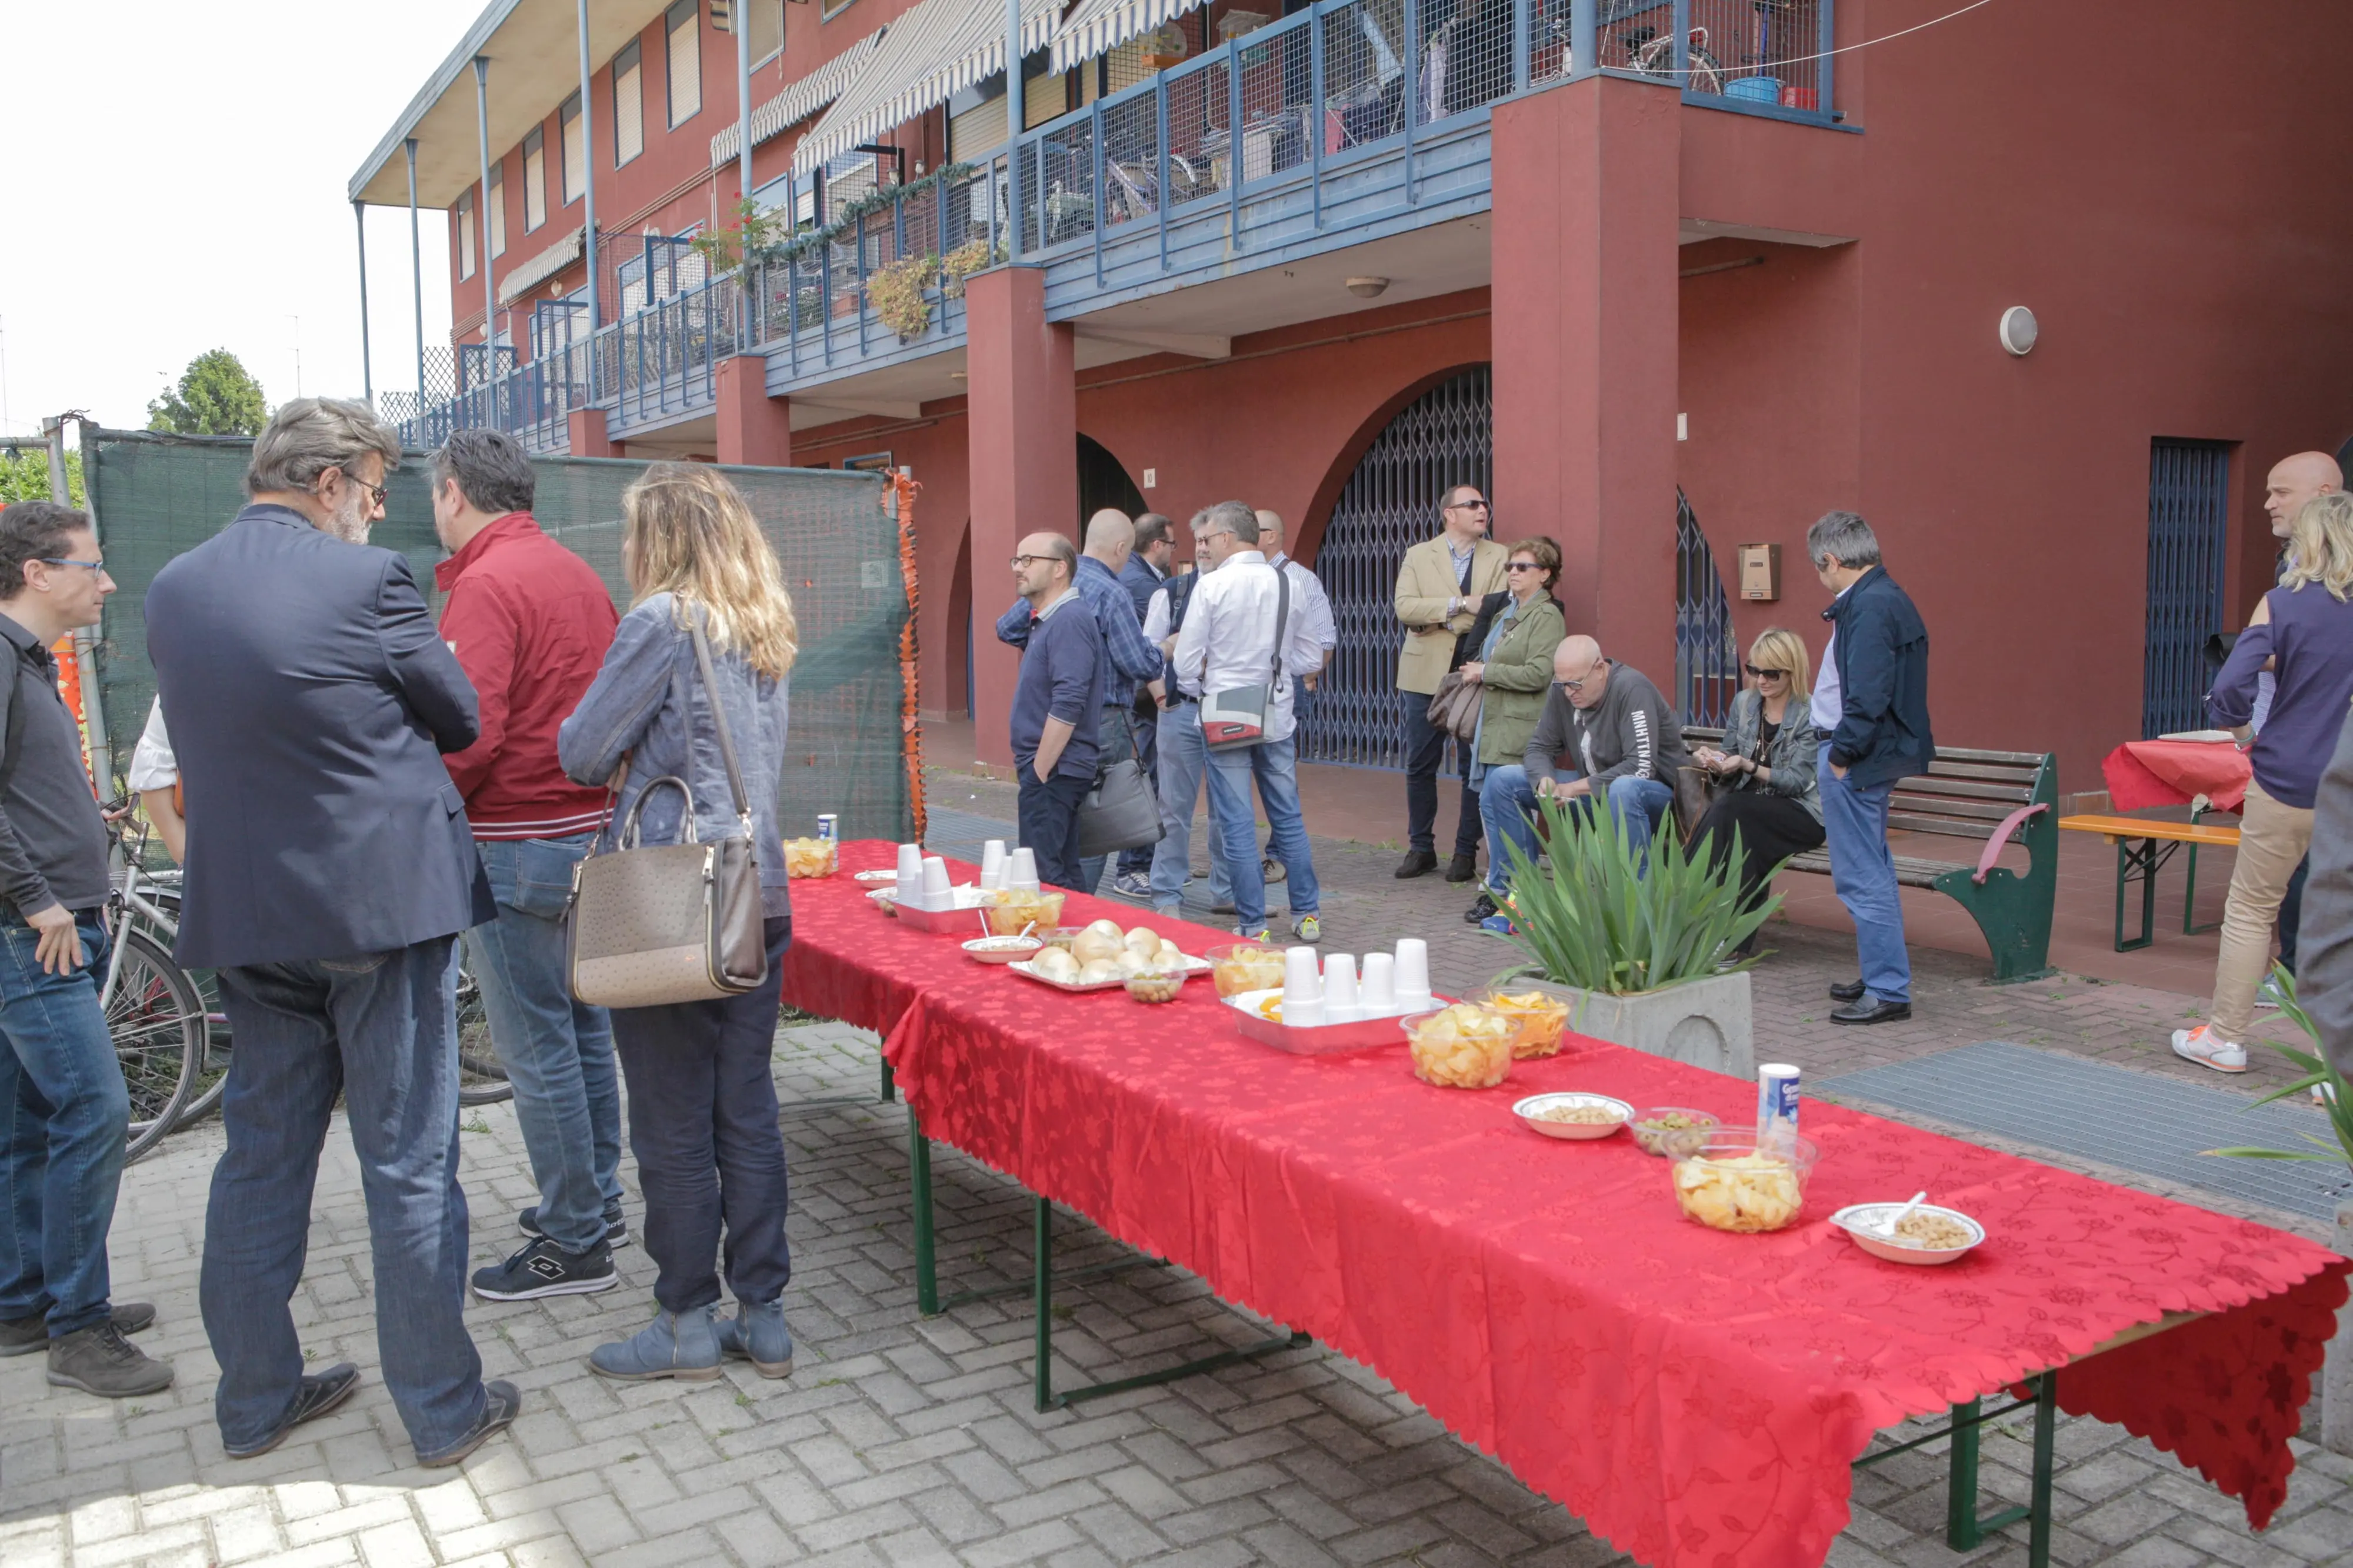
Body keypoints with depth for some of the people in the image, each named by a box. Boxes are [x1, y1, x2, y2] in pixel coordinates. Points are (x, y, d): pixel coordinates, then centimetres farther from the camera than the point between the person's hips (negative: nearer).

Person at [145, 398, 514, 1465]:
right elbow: (461, 722, -4)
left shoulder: (171, 591, 5)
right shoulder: (365, 581, -14)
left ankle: (256, 1400, 30)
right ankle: (444, 1410, 14)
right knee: (409, 1165, 4)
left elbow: (203, 740, 15)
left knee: (261, 1156, 17)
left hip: (243, 916, 6)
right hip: (383, 902, -6)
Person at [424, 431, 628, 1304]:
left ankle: (574, 1245, 7)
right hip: (590, 828, 9)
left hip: (518, 842, -9)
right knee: (582, 1022, 18)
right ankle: (597, 1200, 30)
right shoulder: (578, 574, 12)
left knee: (537, 1046, -1)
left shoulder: (486, 586, -15)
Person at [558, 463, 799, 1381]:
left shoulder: (662, 621, -11)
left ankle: (689, 1325, 17)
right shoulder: (765, 632, 12)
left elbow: (584, 755, -9)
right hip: (758, 896, 7)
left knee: (673, 1125, 5)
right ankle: (763, 1318, 19)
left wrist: (609, 750, 12)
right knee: (748, 1112, 12)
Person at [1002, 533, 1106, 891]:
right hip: (1052, 772, 10)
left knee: (1045, 881, -10)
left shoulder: (1069, 621, -15)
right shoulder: (1044, 621, 16)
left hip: (1053, 772, -10)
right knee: (1066, 878, 13)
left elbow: (1068, 706, -23)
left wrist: (1038, 774, -20)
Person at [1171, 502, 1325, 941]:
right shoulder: (1288, 585, 2)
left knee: (1237, 824, 2)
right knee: (1288, 818, 14)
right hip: (1277, 719, 4)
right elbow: (1311, 659, 7)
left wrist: (1198, 692, 10)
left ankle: (1252, 926, 5)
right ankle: (1307, 916, 20)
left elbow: (1187, 661, -9)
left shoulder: (1212, 585, -11)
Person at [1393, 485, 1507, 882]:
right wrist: (1458, 604, -17)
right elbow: (1405, 608, -8)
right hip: (1425, 674, 1)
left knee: (1474, 767, 2)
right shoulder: (1418, 556, 6)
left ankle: (1466, 852, 12)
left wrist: (1437, 621, -14)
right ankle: (1421, 848, 18)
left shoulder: (1499, 557, 4)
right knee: (1420, 766, 6)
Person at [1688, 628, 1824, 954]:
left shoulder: (1811, 714, -6)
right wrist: (1714, 759, -5)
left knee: (1731, 810, -32)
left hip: (1801, 814, -4)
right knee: (1723, 811, -32)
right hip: (1749, 809, 4)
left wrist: (1747, 766, -23)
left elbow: (1797, 781, -11)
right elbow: (1731, 756, 18)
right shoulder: (1744, 702, 11)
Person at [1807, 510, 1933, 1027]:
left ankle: (1888, 991, -1)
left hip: (1858, 757, -11)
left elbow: (1867, 694, -24)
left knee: (1862, 877, -5)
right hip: (1875, 754, 11)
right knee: (1872, 870, 19)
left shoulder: (1869, 606, -18)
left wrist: (1841, 754, -16)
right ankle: (1882, 975, 29)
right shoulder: (1888, 599, 14)